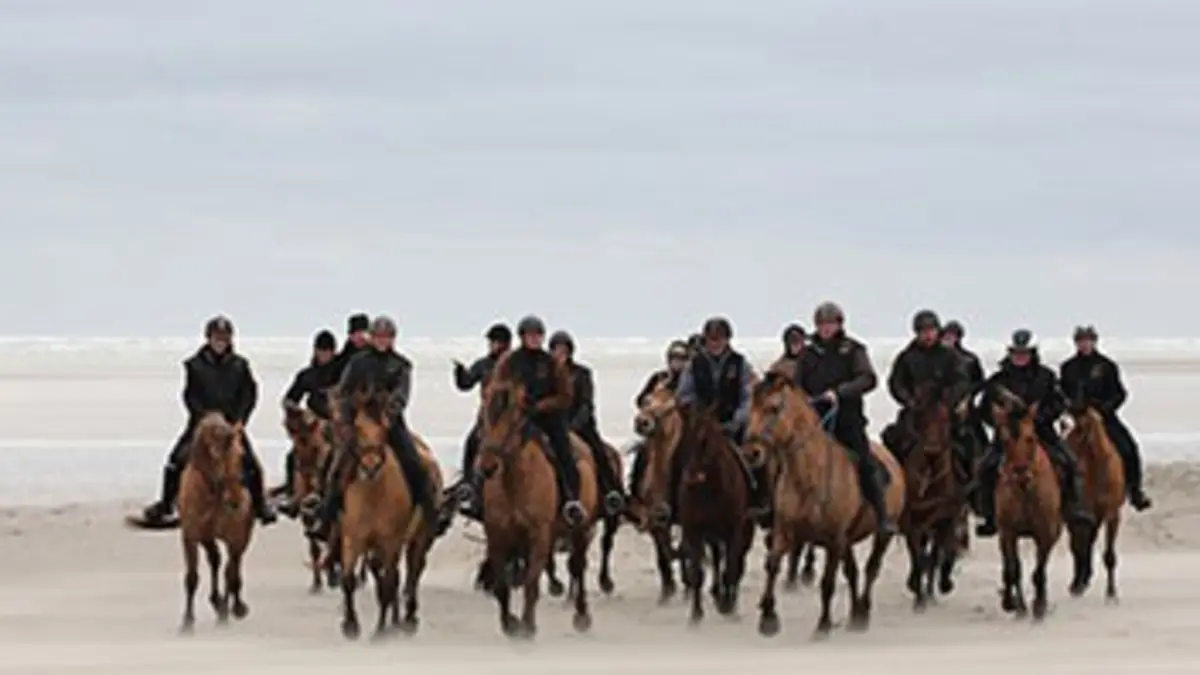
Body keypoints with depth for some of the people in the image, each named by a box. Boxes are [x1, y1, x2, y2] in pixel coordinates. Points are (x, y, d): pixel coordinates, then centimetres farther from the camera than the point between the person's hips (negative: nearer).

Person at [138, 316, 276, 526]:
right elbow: (190, 395, -3)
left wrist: (240, 419, -8)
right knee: (176, 460, -9)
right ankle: (165, 503, 5)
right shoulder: (195, 365, -2)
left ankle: (260, 504, 10)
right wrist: (204, 415, -16)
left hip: (232, 422, 0)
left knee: (251, 464, -7)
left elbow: (250, 393, 3)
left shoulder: (239, 364, 1)